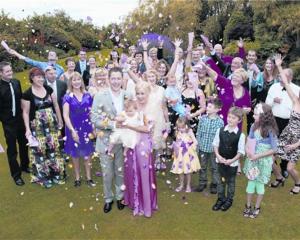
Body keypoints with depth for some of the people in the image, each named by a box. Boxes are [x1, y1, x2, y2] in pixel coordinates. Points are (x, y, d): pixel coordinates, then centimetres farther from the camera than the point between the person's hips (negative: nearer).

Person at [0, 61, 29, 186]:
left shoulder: (16, 82, -3)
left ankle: (24, 165, 43)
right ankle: (16, 174, 26)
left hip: (20, 119, 5)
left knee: (24, 144, 20)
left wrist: (22, 113, 5)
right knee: (12, 149, 8)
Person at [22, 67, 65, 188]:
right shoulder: (27, 94, -7)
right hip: (37, 126, -3)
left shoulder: (49, 89, 3)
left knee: (54, 148, 8)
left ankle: (56, 173, 24)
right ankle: (44, 176, 19)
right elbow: (26, 112, -4)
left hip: (52, 124, 3)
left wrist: (60, 120, 9)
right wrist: (28, 129, -9)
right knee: (40, 150, 3)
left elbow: (56, 105, 9)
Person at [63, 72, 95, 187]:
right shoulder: (68, 97, -5)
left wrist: (93, 128, 1)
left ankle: (89, 178, 21)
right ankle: (77, 178, 25)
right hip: (73, 128, -1)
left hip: (86, 127, 2)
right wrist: (72, 130, -18)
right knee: (75, 154, 10)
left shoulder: (87, 96, 2)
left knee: (87, 153, 7)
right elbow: (65, 115, -11)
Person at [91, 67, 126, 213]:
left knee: (121, 172, 16)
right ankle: (108, 199, 34)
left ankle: (120, 196, 39)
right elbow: (94, 120, -14)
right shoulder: (100, 97, -9)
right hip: (106, 142, -2)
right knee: (107, 174, 11)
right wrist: (113, 124, -23)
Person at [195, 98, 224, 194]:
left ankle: (214, 184, 32)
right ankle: (202, 183, 34)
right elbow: (198, 133, 1)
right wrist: (197, 146, 1)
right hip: (203, 147, 2)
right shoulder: (202, 118, -5)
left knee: (214, 167, 14)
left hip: (214, 149, -2)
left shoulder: (220, 122, -12)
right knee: (202, 167, 16)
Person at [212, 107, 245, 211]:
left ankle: (229, 200, 35)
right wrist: (218, 156, -12)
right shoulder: (220, 130, -7)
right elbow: (215, 144, 1)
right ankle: (220, 199, 35)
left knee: (231, 182, 15)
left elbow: (241, 151, -11)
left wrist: (232, 160, -20)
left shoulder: (240, 135, -15)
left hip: (232, 163, -2)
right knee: (220, 180, 17)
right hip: (220, 160, 3)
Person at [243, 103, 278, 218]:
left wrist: (258, 156, -19)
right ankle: (248, 206, 31)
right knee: (251, 182, 14)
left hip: (263, 161, -4)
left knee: (259, 183, 13)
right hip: (252, 159, 4)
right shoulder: (254, 126, -6)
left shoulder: (270, 130, -20)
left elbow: (273, 149, -16)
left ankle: (257, 208, 32)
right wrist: (248, 150, -16)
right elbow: (248, 141, 4)